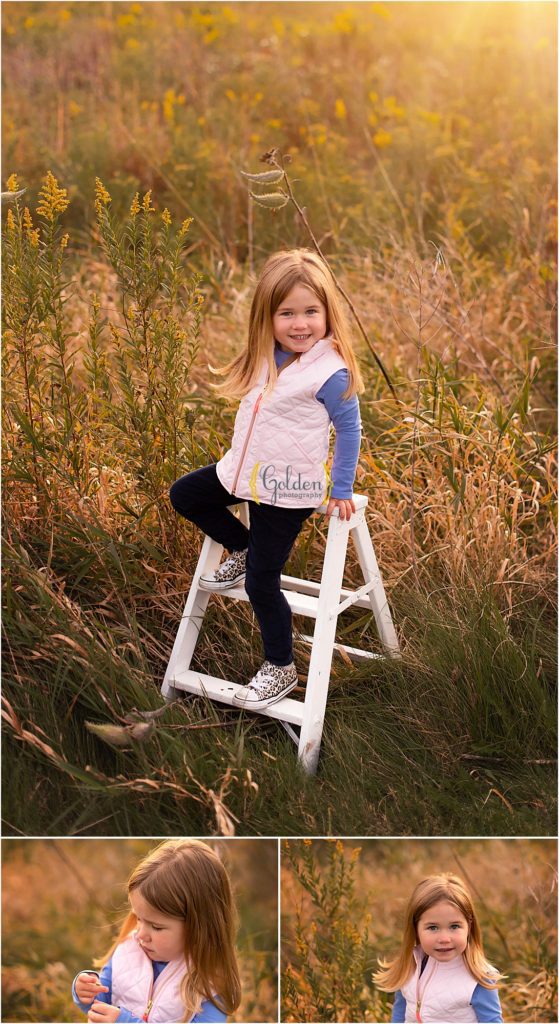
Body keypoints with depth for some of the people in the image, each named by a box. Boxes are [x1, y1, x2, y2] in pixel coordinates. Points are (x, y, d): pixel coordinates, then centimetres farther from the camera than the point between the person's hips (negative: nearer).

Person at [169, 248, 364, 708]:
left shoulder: (330, 373, -22)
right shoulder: (267, 357, 0)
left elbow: (349, 429, -12)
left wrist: (341, 492, -8)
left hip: (287, 492, -8)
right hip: (245, 473, 8)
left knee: (262, 583, -2)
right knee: (184, 495, 18)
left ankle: (281, 669, 17)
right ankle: (242, 551, 31)